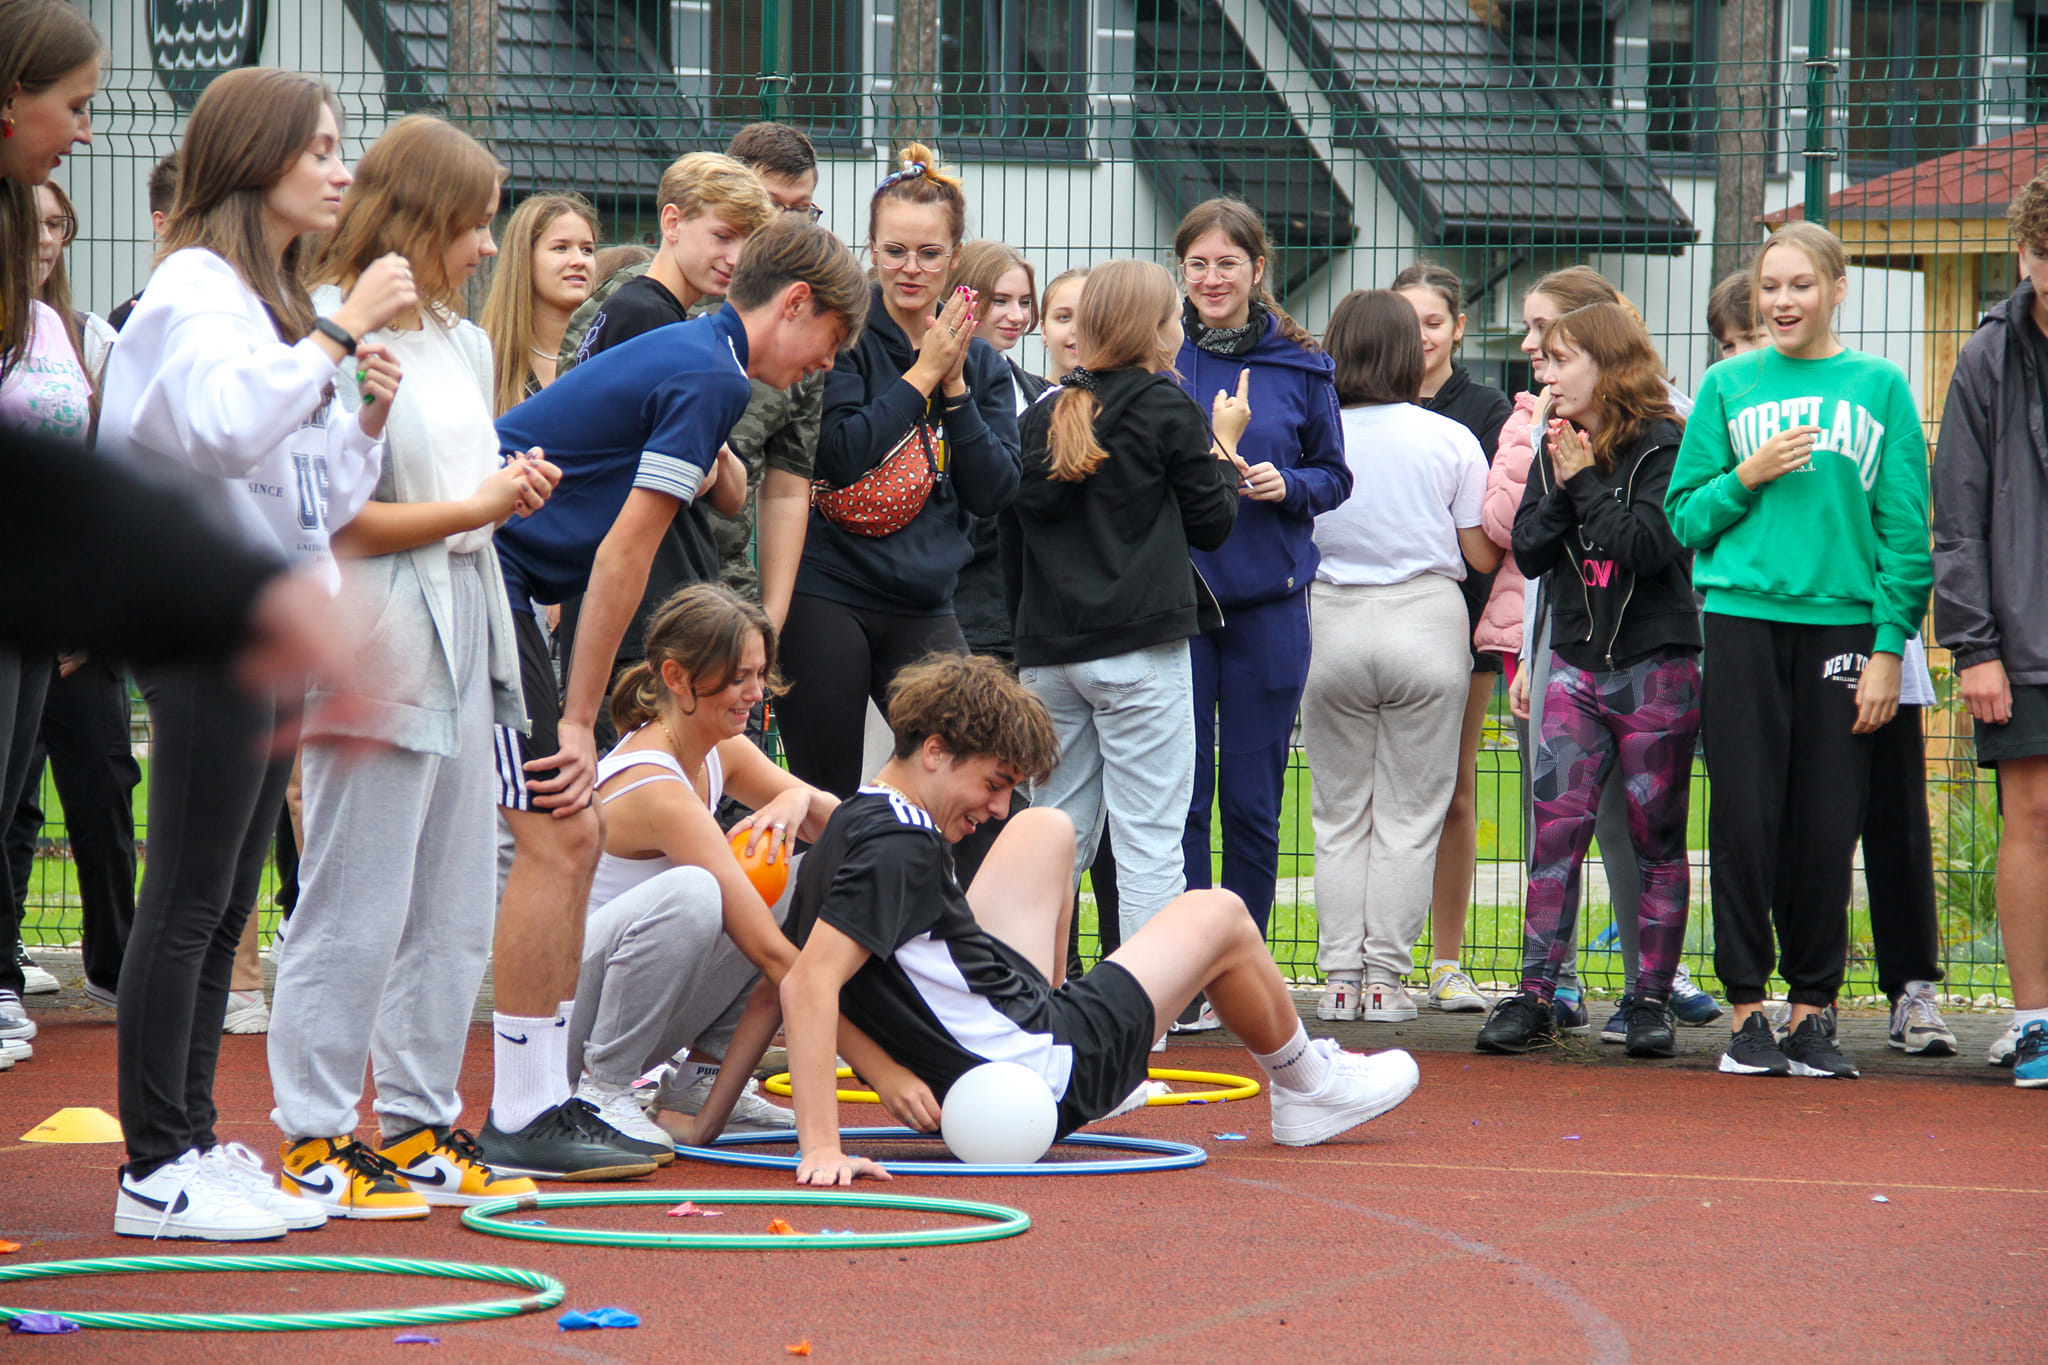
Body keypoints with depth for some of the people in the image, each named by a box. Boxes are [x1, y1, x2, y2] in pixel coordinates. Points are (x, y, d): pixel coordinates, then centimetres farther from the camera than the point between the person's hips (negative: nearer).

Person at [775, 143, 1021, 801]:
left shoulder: (980, 363, 11)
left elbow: (994, 491, 2)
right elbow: (837, 454, -17)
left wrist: (953, 384, -7)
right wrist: (922, 374, -12)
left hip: (923, 607, 4)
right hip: (826, 593, -4)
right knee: (825, 801, 2)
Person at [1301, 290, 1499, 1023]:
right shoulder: (1450, 440, -6)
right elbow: (1482, 555, -1)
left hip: (1331, 625, 1)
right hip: (1426, 625, -1)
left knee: (1339, 813, 10)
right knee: (1409, 816, 5)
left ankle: (1340, 975, 7)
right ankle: (1386, 976, 1)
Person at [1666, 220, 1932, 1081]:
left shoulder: (1879, 388, 7)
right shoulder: (1728, 387, 10)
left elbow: (1907, 530, 5)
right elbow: (1684, 516, 11)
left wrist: (1889, 647, -2)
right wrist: (1746, 478, -8)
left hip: (1843, 621, 0)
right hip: (1743, 620, 0)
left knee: (1826, 825, 0)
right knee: (1746, 818, -2)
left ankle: (1812, 1006, 9)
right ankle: (1747, 1007, 5)